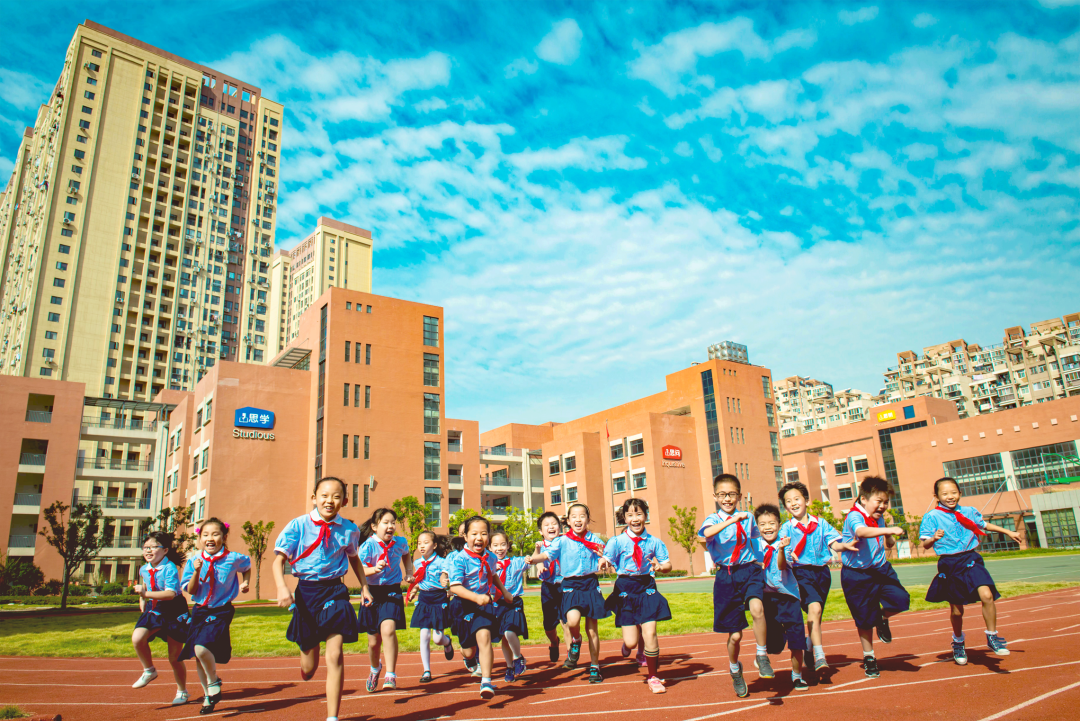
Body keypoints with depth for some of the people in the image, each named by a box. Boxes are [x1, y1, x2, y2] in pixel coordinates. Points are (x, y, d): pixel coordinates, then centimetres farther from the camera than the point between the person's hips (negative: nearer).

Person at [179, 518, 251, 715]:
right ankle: (208, 696, 30)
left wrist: (245, 583, 2)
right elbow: (190, 591, -4)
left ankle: (214, 682, 4)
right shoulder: (194, 561, -3)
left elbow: (247, 567, 16)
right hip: (199, 611, 4)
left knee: (202, 648, -24)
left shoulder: (233, 559, -8)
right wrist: (196, 572, -18)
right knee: (197, 656, 10)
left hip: (220, 612, -4)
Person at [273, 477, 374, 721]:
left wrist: (364, 587, 16)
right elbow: (279, 559, -7)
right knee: (309, 667, 11)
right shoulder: (299, 525, -8)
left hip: (335, 591, 0)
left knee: (335, 655, -11)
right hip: (306, 592, 0)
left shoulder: (349, 529, -1)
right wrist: (282, 587, -23)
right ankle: (307, 669, 50)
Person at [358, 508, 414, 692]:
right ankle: (375, 668, 42)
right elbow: (361, 570, -18)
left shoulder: (400, 542, 0)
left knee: (388, 629, -25)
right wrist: (375, 569, -36)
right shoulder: (368, 545, -11)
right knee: (373, 641, 10)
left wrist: (409, 572, 11)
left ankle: (390, 675, -17)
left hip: (392, 592, 0)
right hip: (373, 593, 0)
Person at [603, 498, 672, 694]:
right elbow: (606, 560, -11)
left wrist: (660, 566, -13)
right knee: (631, 641, -2)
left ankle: (652, 676, 18)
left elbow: (668, 564, 9)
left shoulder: (653, 541, 1)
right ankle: (628, 643, 39)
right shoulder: (617, 541, -5)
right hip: (625, 589, -1)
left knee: (649, 633, -6)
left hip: (646, 587, 1)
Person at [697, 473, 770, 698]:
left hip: (750, 570, 2)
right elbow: (706, 533, -31)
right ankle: (735, 670, 36)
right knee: (735, 635, 4)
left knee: (757, 608, -31)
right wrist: (732, 520, -36)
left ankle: (761, 656, -5)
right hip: (726, 576, -1)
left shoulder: (748, 518, 6)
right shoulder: (714, 519, -5)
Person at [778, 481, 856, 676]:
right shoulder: (787, 528, 2)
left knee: (815, 616, 12)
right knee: (814, 608, -23)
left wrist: (845, 546, -20)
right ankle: (819, 656, -22)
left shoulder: (821, 524, 10)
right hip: (801, 572, -3)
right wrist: (787, 553, -32)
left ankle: (808, 654, 33)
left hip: (822, 572, 3)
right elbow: (783, 549, -9)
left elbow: (834, 543, 1)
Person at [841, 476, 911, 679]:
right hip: (857, 576, -5)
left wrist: (889, 537, -7)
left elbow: (888, 545, 15)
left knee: (901, 599, -16)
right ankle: (868, 658, 28)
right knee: (865, 620, 6)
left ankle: (883, 619, 18)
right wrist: (888, 530, -51)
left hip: (881, 570, 6)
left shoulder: (879, 519, 4)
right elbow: (862, 532, -42)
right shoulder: (854, 517, -19)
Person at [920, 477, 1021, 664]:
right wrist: (934, 538, -31)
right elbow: (925, 545, -10)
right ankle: (958, 642, 36)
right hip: (949, 564, -2)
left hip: (970, 559, 2)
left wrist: (1008, 532, 29)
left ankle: (992, 636, 2)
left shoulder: (969, 512, 6)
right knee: (956, 610, 8)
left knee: (987, 595, -21)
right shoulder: (931, 517, -7)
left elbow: (984, 525, 27)